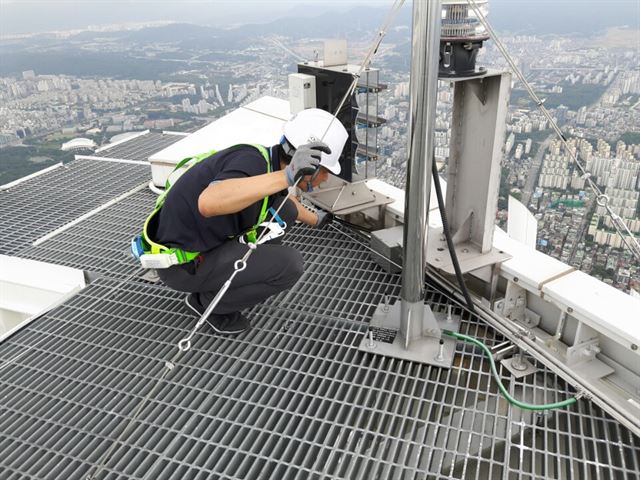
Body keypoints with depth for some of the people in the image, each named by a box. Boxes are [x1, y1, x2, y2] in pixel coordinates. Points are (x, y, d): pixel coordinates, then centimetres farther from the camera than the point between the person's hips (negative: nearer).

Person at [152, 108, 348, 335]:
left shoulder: (271, 162, -1)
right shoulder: (252, 160, -28)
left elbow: (286, 199, 23)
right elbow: (209, 203, -48)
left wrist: (316, 220, 40)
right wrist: (288, 175, -51)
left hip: (207, 239, 9)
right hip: (184, 262, -8)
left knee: (284, 208, 6)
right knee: (289, 264, -17)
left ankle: (244, 278, 16)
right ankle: (208, 301, 4)